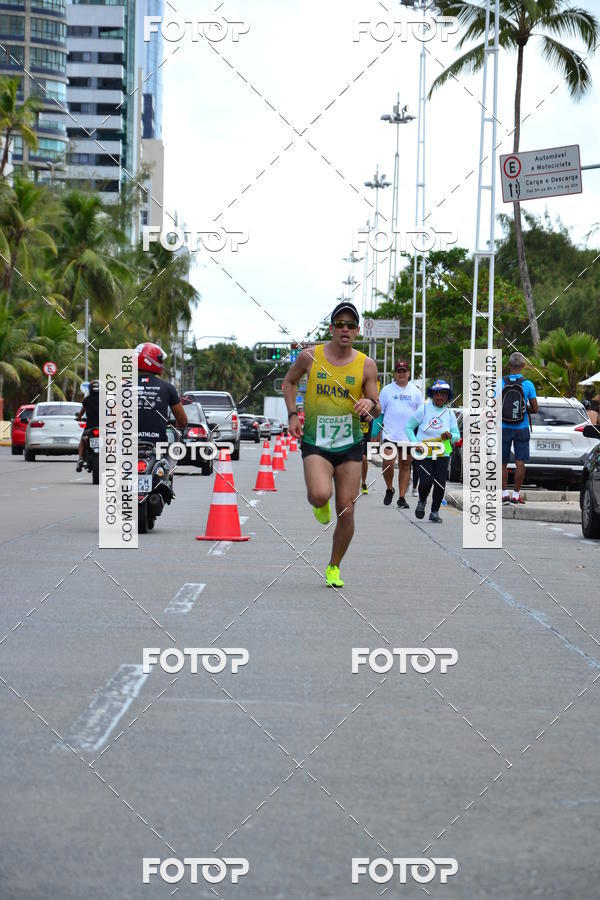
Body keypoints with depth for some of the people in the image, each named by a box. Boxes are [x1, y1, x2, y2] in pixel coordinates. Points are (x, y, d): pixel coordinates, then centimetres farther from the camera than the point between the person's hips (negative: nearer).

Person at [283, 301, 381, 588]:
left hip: (350, 445, 2)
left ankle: (334, 567, 23)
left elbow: (377, 410, 3)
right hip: (315, 442, -1)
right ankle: (318, 504, 12)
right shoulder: (310, 356, -3)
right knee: (320, 494, -27)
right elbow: (289, 381, 15)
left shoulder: (366, 365, -2)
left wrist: (370, 404, -21)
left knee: (346, 513, 1)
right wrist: (292, 415, 2)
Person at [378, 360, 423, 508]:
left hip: (409, 435, 2)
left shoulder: (415, 391, 10)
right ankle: (389, 489, 9)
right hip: (390, 434, -1)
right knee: (388, 462, -15)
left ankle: (402, 498, 9)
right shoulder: (386, 390, 7)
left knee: (405, 466, 4)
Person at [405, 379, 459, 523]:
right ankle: (422, 502, 19)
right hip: (424, 453, -3)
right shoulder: (424, 409, -4)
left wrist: (450, 436, -15)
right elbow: (409, 427, 2)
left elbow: (457, 436, 9)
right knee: (426, 482, -15)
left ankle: (435, 512, 13)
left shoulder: (449, 413, 5)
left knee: (440, 483, -6)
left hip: (442, 454, 3)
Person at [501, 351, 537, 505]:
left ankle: (504, 493, 6)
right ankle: (516, 494, 2)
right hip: (522, 429, -1)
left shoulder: (500, 383, -6)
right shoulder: (528, 384, -7)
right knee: (520, 463, 4)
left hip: (504, 428, 1)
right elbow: (534, 409, -5)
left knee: (503, 463, 9)